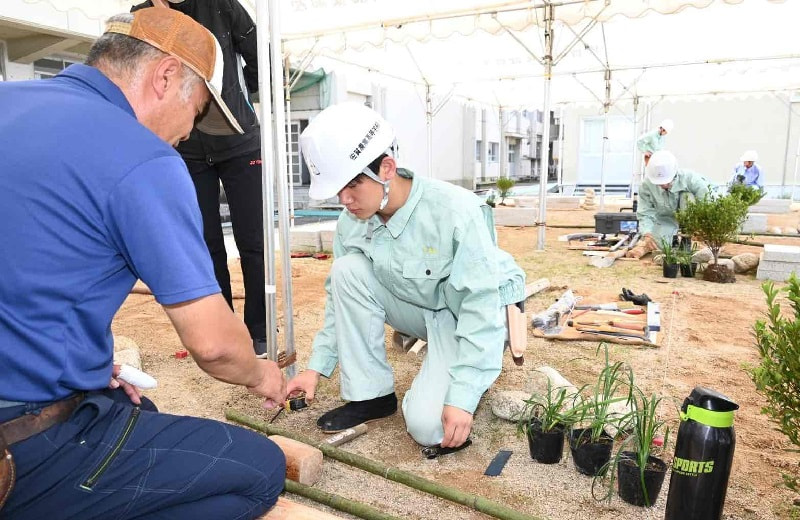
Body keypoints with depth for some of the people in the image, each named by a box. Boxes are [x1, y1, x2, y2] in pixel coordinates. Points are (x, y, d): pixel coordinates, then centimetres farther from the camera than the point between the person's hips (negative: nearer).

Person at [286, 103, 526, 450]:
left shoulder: (456, 211, -31)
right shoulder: (352, 222, -13)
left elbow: (482, 303, -29)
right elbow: (342, 294, -1)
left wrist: (461, 396, -31)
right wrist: (317, 366, -7)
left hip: (471, 317, -5)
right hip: (420, 310, 6)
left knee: (427, 425, -24)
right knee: (348, 270, -20)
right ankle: (370, 394, -8)